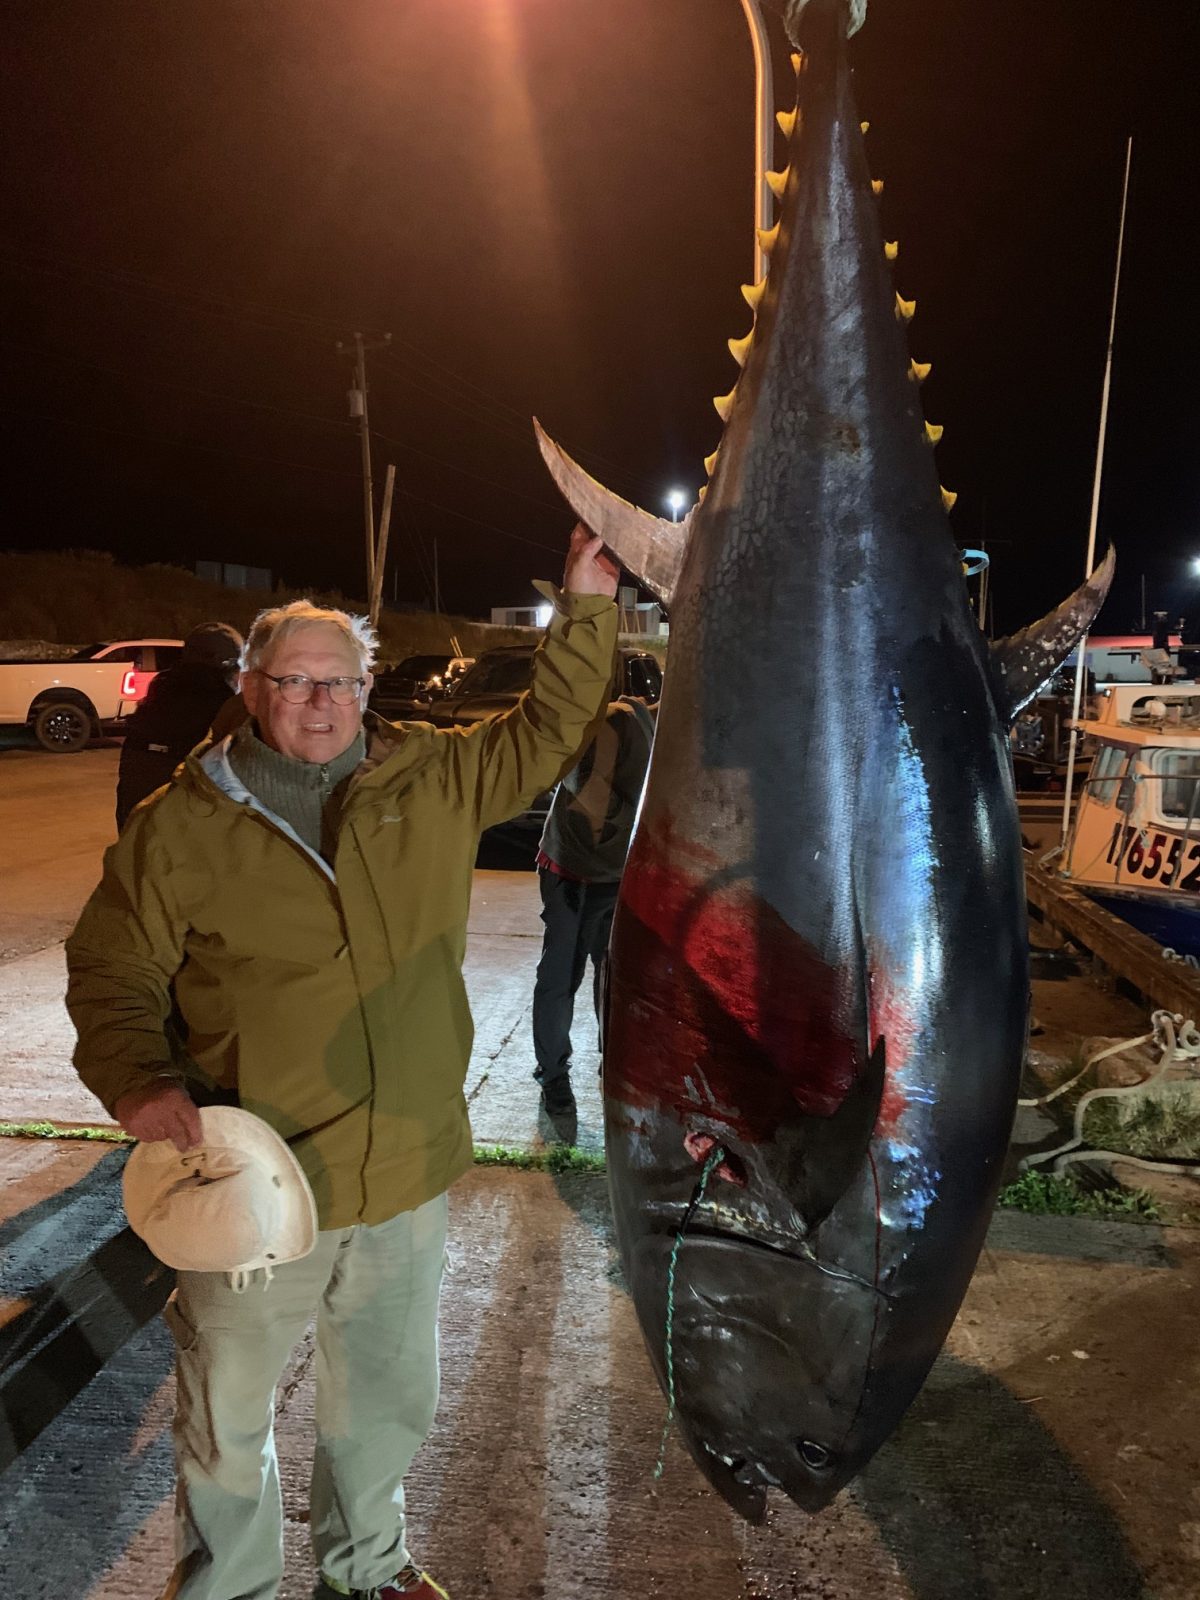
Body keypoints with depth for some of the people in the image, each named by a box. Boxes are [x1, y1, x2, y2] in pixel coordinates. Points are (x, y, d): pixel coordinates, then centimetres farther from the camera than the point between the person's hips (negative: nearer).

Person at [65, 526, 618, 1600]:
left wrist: (586, 606, -3)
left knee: (389, 1398, 26)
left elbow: (549, 732, 3)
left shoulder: (435, 782, -2)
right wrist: (139, 1079, -20)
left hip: (407, 1172, 3)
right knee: (227, 1418, 19)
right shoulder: (181, 824, -8)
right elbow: (112, 973, -3)